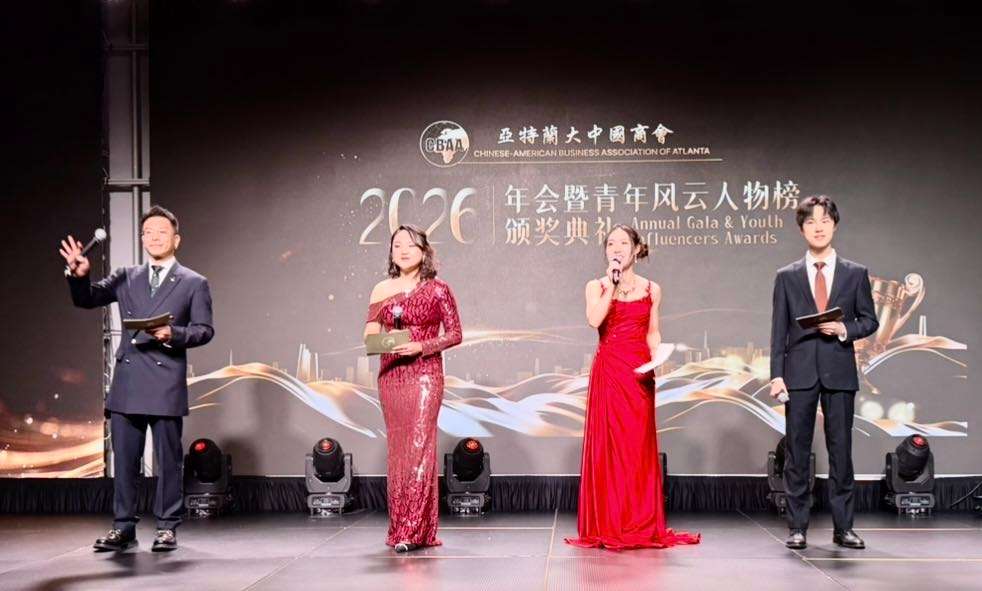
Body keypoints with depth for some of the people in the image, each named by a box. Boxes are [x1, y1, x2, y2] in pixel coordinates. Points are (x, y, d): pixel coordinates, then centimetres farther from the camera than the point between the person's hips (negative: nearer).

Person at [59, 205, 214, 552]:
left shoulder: (194, 283, 6)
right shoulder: (126, 279, 16)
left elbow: (204, 329, 1)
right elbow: (86, 300, 11)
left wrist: (174, 334, -16)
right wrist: (79, 275, -9)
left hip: (166, 383, -3)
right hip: (127, 383, 3)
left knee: (168, 459, 1)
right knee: (124, 459, 5)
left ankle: (167, 528, 10)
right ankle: (123, 527, 12)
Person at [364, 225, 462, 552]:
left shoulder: (438, 290, 0)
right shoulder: (382, 290, 10)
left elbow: (454, 333, -1)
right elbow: (370, 333, 11)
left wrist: (420, 346, -14)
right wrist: (377, 340, -11)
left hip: (424, 374, -4)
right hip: (390, 375, 4)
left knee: (419, 446, -11)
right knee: (398, 448, 6)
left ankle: (414, 530, -11)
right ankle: (400, 526, 12)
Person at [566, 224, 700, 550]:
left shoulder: (651, 289, 10)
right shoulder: (596, 287, 5)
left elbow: (653, 333, 12)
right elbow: (594, 320, -14)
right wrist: (612, 284, -10)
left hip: (639, 373, 1)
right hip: (608, 371, -1)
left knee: (639, 446, 1)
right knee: (608, 445, -3)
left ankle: (642, 525, 8)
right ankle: (607, 526, 4)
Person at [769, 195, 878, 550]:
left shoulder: (855, 274, 8)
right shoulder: (787, 276, 7)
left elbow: (869, 321, 10)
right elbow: (779, 329, 4)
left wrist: (846, 329, -11)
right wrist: (776, 374, -4)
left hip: (839, 371, 0)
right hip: (800, 371, 0)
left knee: (841, 450, 3)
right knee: (797, 451, 2)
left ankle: (843, 527, 11)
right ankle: (797, 527, 8)